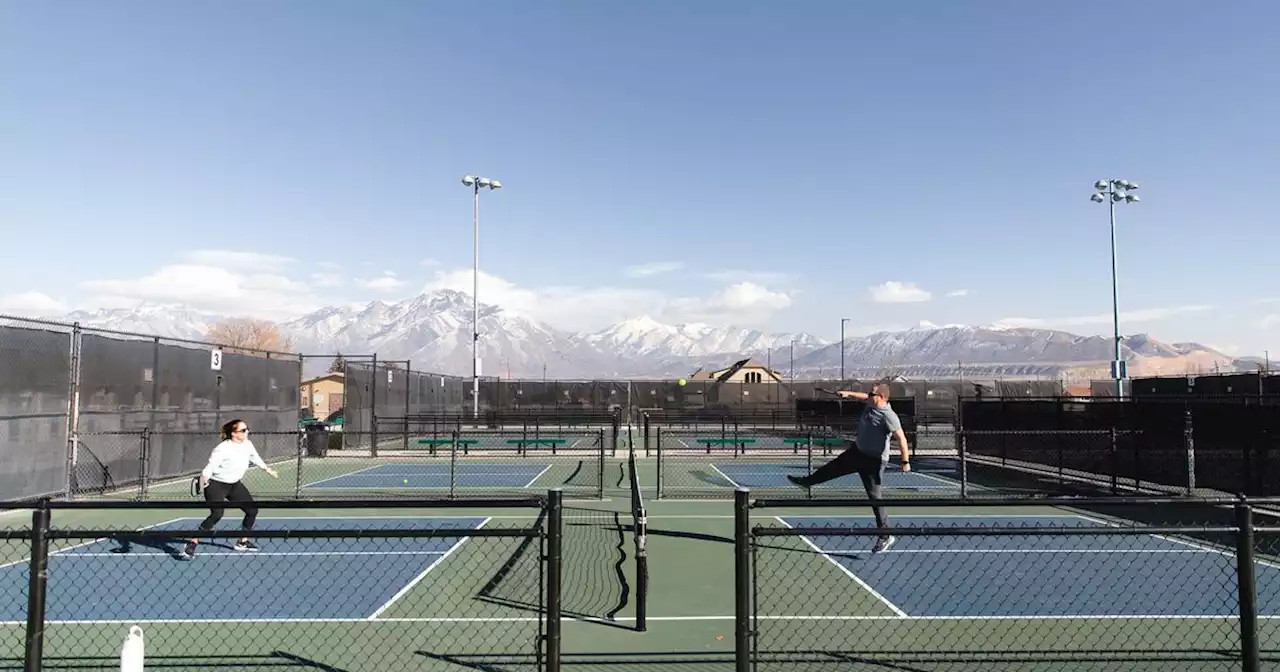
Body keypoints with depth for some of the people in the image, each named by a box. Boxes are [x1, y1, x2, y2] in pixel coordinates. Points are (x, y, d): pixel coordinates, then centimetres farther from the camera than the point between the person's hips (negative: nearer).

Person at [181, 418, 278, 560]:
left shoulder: (248, 444, -5)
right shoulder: (223, 449, -27)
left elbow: (255, 458, 15)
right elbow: (210, 466, -29)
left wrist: (268, 470, 27)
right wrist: (204, 478, -48)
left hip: (235, 485, 8)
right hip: (216, 485, -8)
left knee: (252, 510, 8)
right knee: (217, 514, -27)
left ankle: (242, 542, 28)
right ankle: (192, 544, -14)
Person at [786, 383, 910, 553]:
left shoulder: (889, 416, -24)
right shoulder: (871, 405, 0)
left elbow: (901, 438, -26)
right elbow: (864, 397, 25)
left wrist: (906, 461, -28)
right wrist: (849, 393, 19)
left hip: (873, 461, -9)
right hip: (857, 451, 9)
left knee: (874, 496, -5)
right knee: (833, 467, 25)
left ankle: (886, 536, 6)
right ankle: (808, 481, 49)